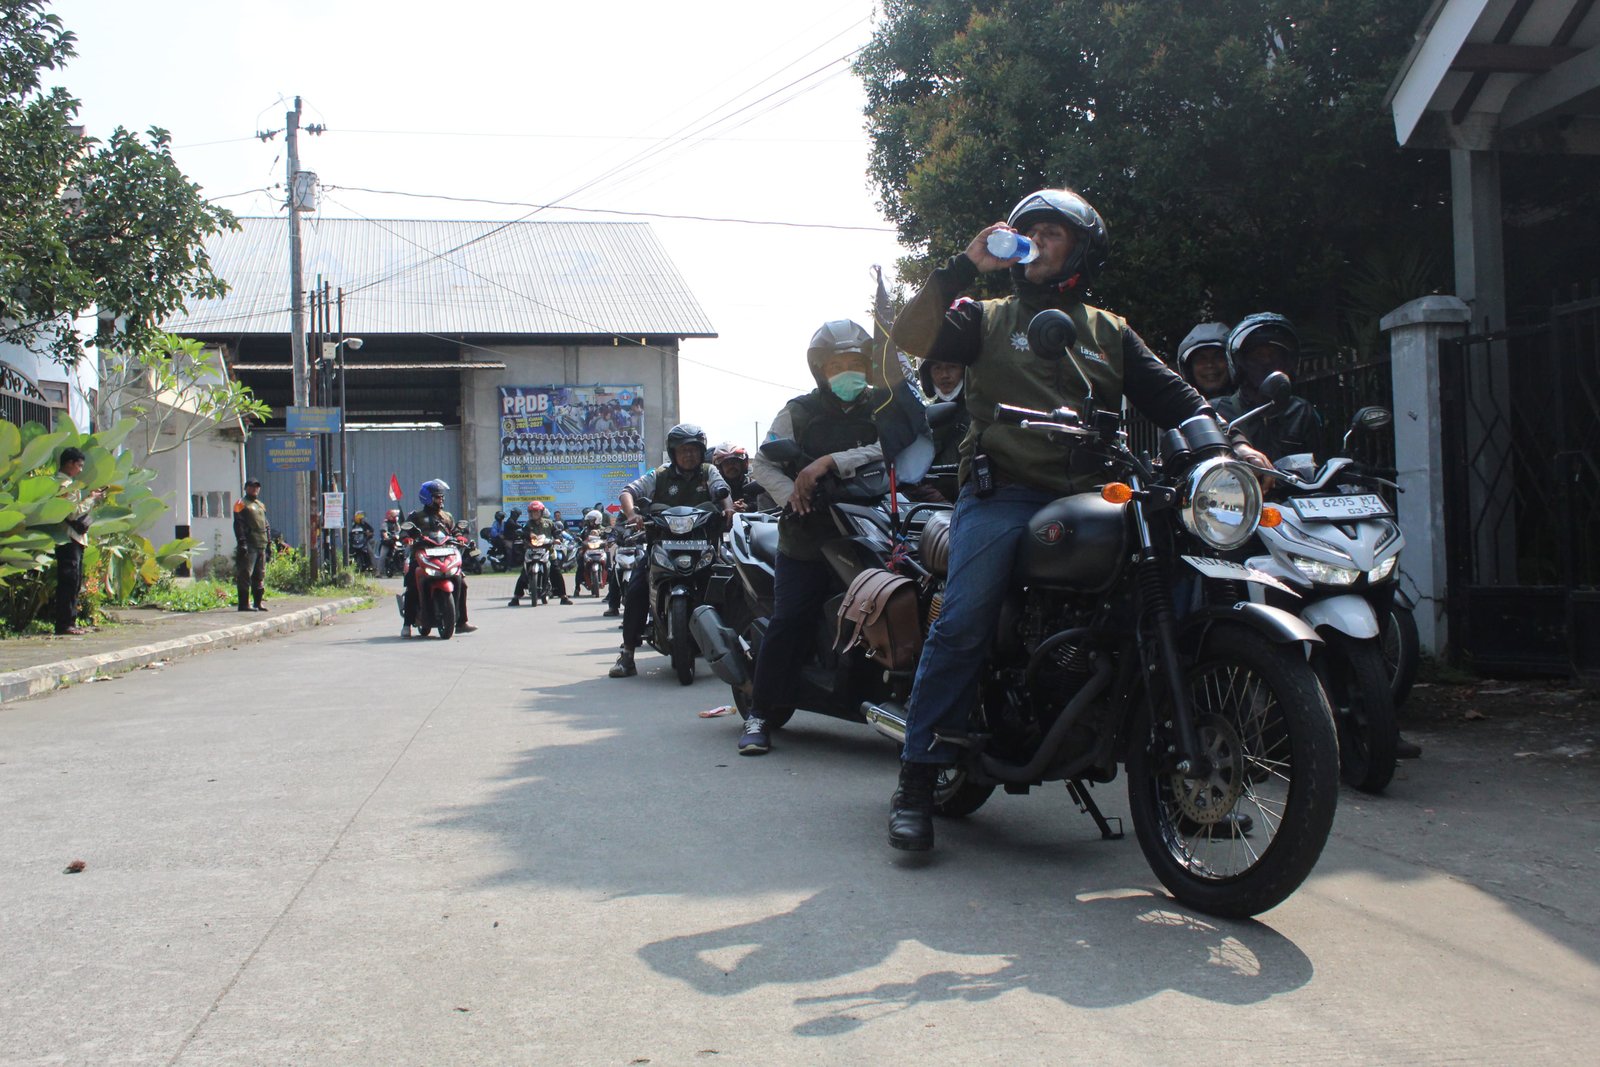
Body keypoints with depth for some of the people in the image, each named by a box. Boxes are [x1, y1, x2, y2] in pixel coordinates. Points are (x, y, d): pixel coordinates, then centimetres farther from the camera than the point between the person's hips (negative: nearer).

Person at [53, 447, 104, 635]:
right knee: (69, 581, -10)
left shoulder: (66, 482, 19)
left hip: (74, 539, 10)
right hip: (68, 540, -10)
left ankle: (70, 622, 14)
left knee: (74, 582, 11)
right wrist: (91, 499, -8)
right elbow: (73, 512, -18)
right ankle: (64, 624, -9)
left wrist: (91, 498, 12)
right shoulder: (64, 484, -12)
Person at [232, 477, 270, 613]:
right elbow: (238, 525, -9)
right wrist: (242, 543, -18)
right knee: (245, 575, -8)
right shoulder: (241, 504, -1)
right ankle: (244, 603, -8)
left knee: (260, 575, 9)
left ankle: (258, 603, 15)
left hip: (261, 545, 8)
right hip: (249, 546, -8)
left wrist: (269, 541, 17)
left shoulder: (261, 505, 22)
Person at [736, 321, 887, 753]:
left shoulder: (883, 406, 8)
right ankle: (758, 715, 3)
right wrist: (792, 494, -16)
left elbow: (894, 447, -11)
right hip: (808, 531, -1)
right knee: (789, 623, -7)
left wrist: (830, 462, -20)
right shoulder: (799, 410, 8)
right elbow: (764, 462, 4)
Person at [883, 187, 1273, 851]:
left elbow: (1173, 397, 17)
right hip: (1002, 494, -2)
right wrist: (965, 266, -1)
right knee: (962, 627, -21)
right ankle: (917, 779, -15)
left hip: (1089, 498, 2)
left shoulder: (1111, 333, 27)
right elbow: (910, 336, 3)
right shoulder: (987, 319, 20)